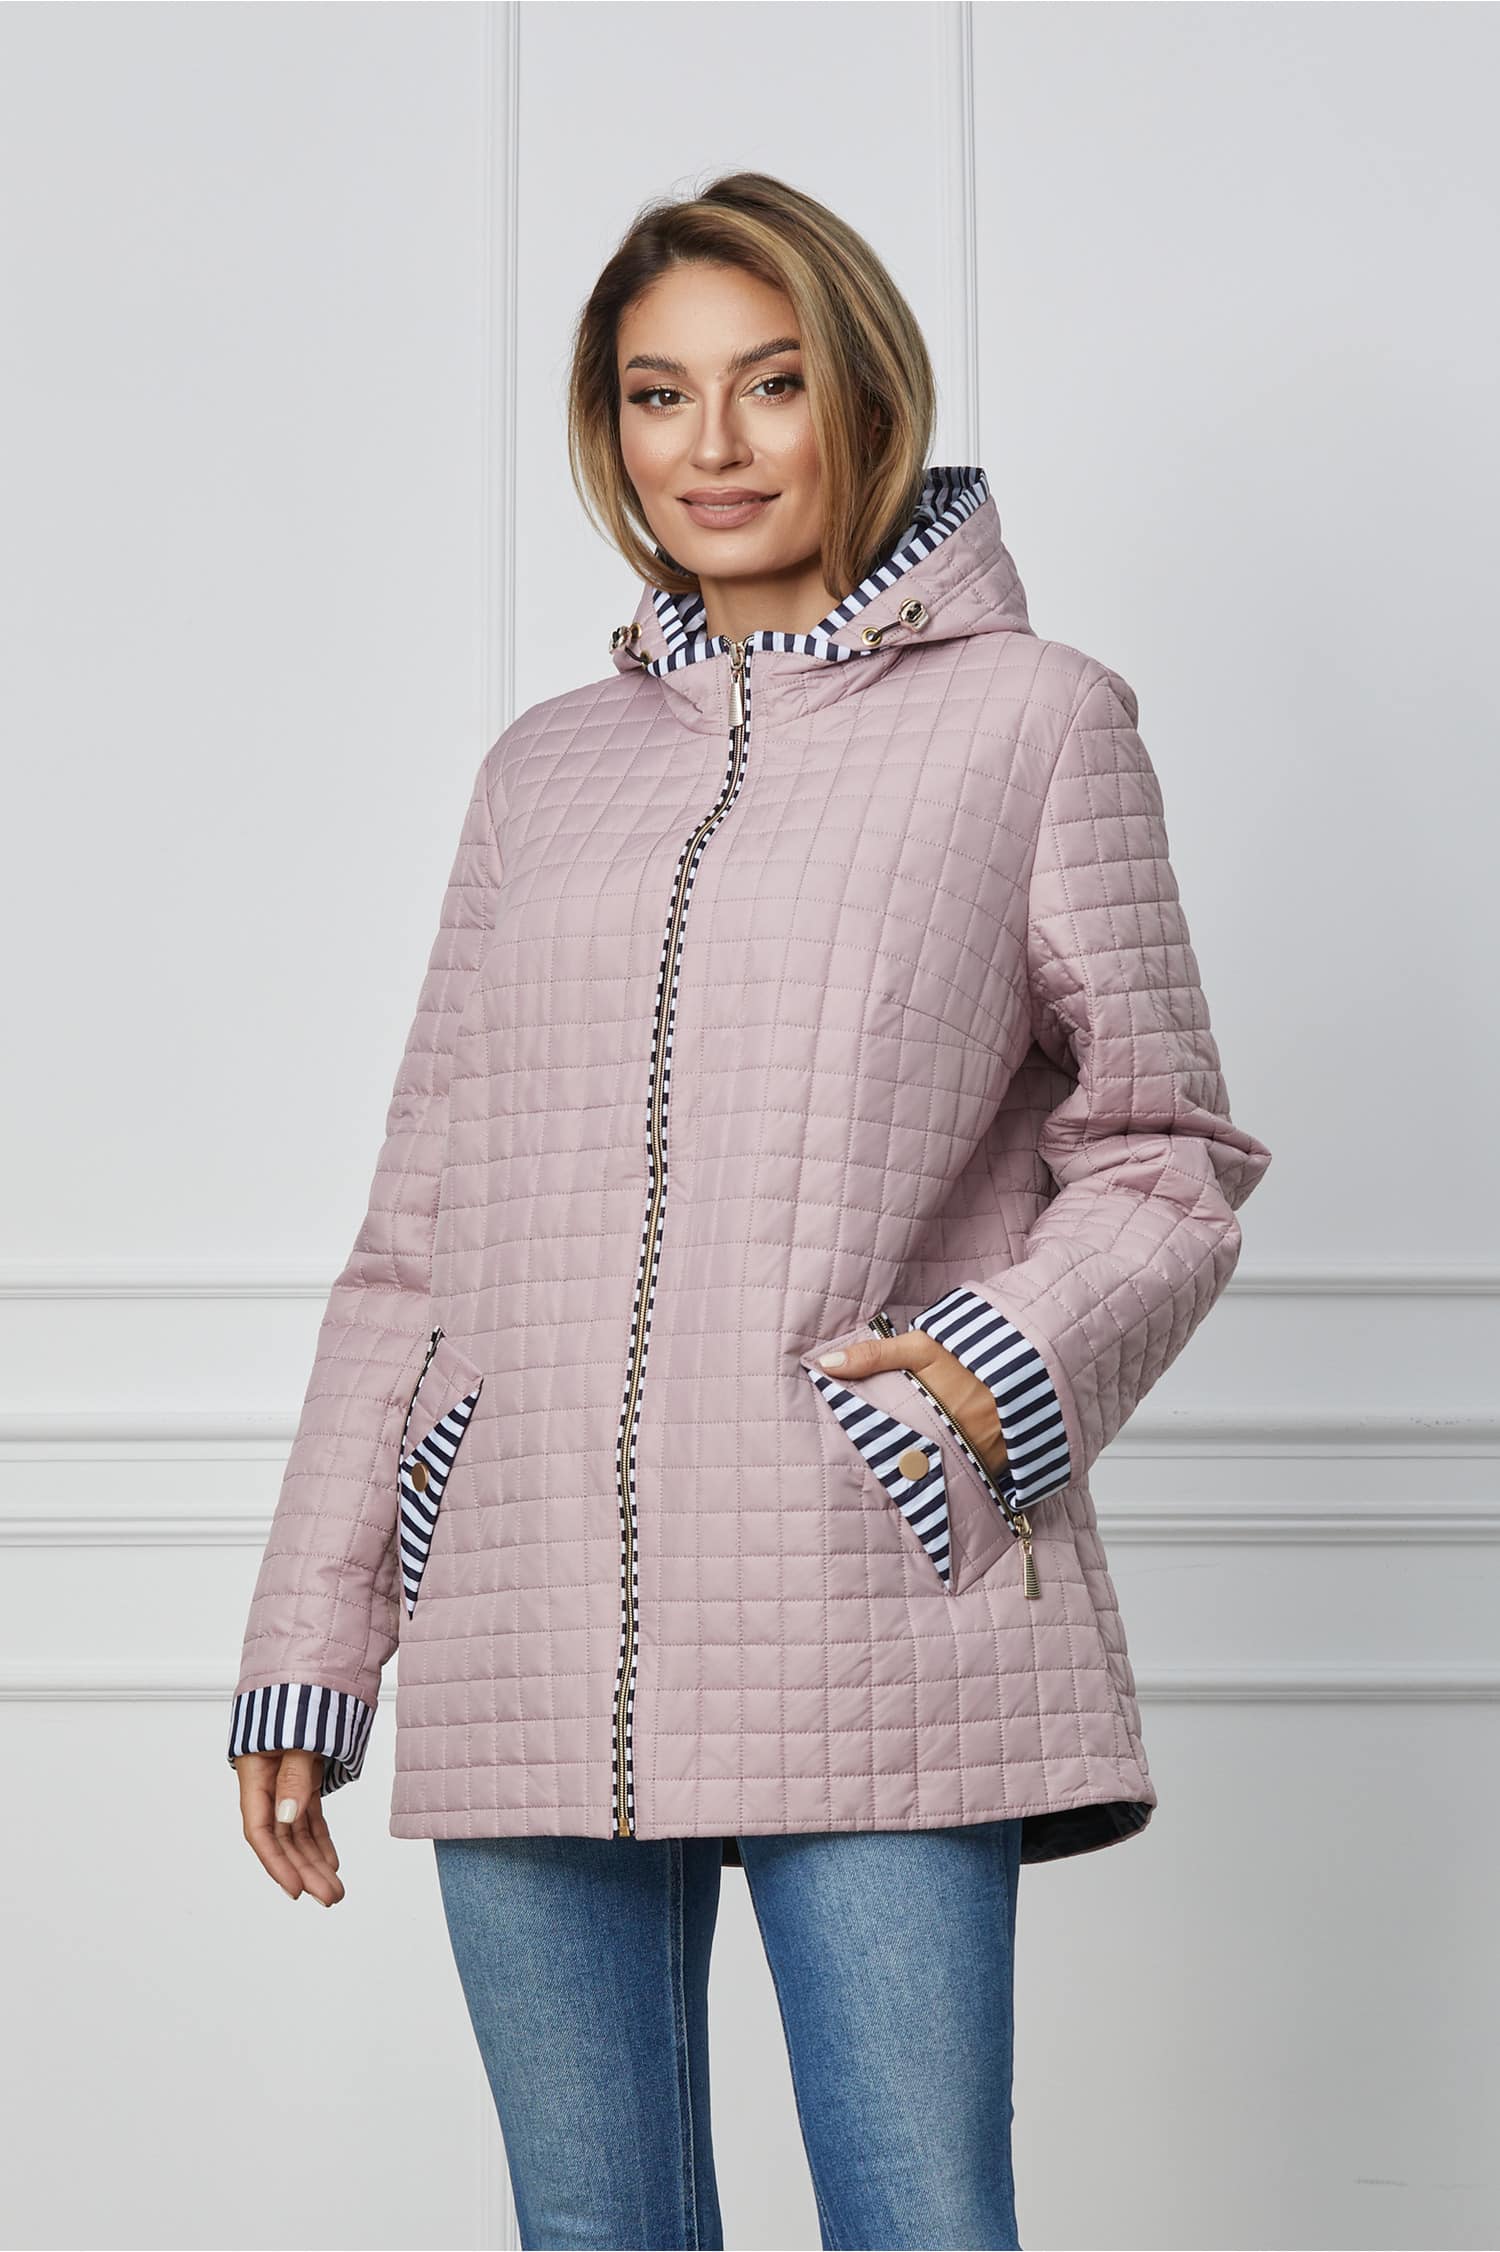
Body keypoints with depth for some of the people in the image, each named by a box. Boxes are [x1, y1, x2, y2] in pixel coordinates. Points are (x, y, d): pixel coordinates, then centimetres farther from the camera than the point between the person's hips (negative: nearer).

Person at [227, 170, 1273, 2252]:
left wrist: (1018, 1362, -12)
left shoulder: (1033, 717, 8)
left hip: (874, 1632, -3)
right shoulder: (545, 768, 18)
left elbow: (1168, 1158, 8)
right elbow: (415, 1234, 17)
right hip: (532, 1652, 4)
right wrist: (307, 1649, 12)